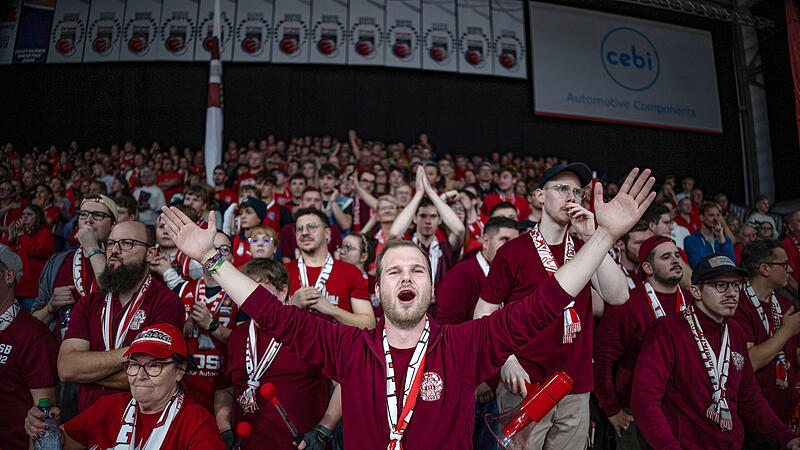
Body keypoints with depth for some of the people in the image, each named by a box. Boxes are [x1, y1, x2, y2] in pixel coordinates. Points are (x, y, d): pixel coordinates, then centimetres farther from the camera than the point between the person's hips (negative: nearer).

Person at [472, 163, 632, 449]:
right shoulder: (513, 251, -4)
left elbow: (618, 296, -6)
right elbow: (483, 316, -3)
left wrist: (592, 237, -12)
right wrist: (506, 360, -18)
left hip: (577, 391, 4)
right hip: (525, 387, -4)